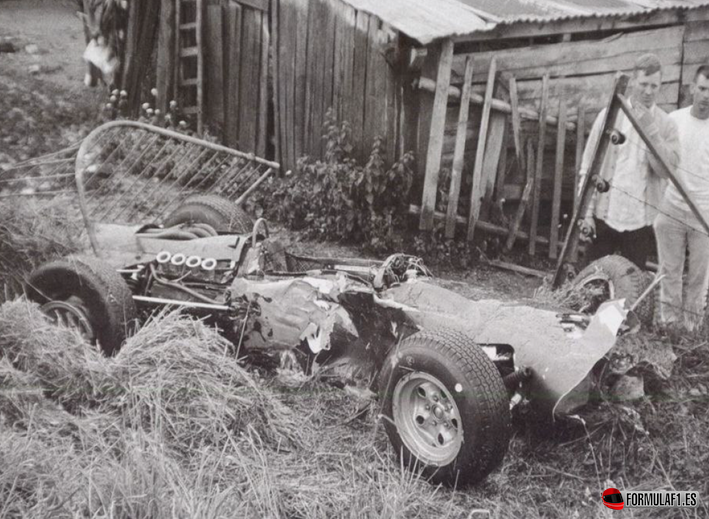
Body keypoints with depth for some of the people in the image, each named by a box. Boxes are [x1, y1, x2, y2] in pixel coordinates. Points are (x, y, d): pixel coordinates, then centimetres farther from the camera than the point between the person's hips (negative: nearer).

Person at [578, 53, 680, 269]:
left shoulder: (666, 124, 4)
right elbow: (588, 166, -1)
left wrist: (650, 129, -14)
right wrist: (586, 211, -6)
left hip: (640, 221, 1)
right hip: (603, 217, -1)